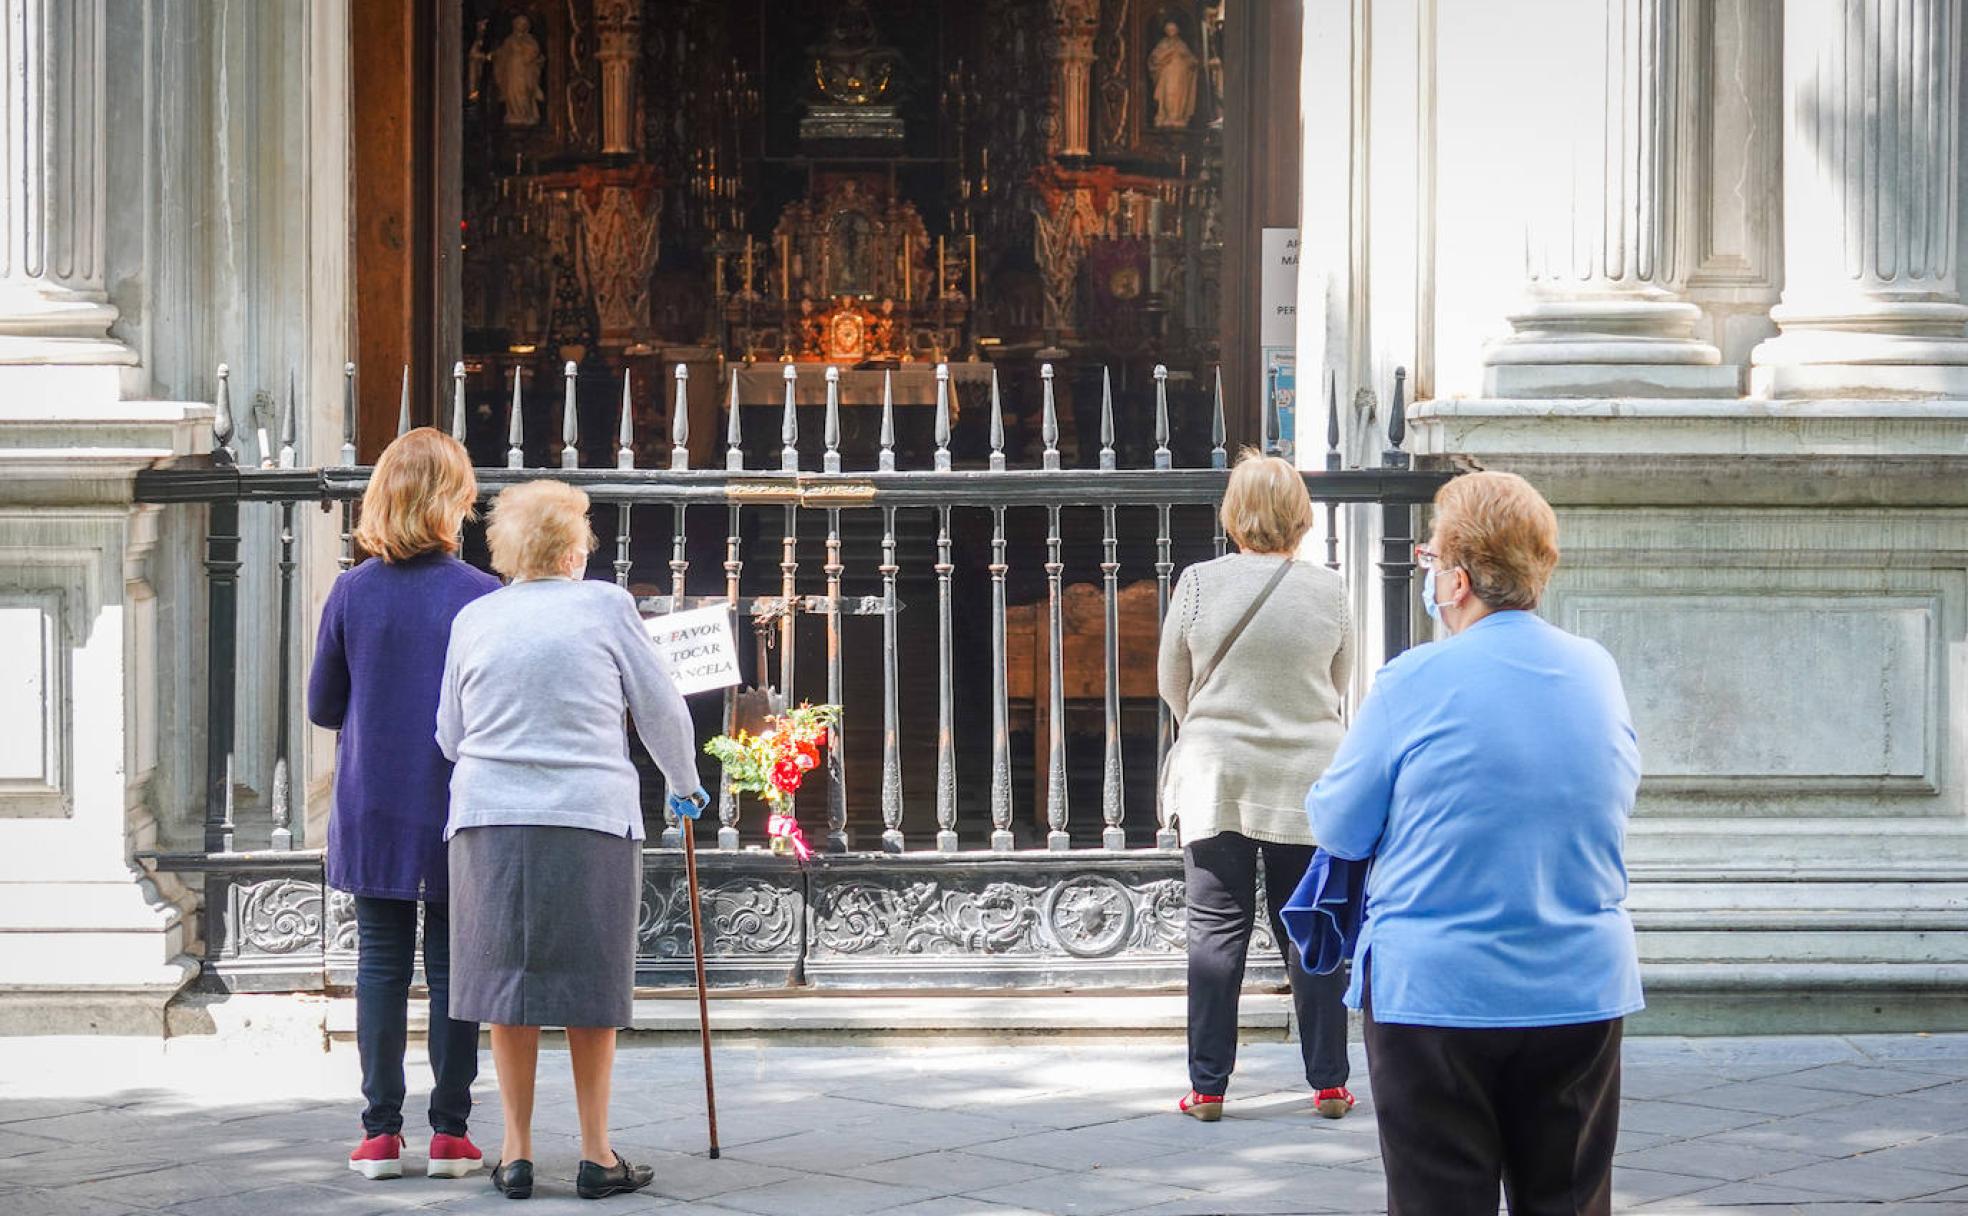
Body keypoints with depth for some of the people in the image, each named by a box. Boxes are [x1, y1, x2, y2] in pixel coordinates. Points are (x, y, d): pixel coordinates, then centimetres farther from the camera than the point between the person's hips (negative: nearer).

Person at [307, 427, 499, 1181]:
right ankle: (449, 1133, 6)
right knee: (452, 968, 6)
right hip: (459, 810, -1)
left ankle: (381, 1132, 6)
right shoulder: (482, 597, -10)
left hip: (372, 811, 1)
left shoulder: (351, 594, -5)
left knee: (381, 967, 7)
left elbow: (322, 708, 3)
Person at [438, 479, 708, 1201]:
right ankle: (596, 1155, 8)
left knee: (509, 982, 8)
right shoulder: (604, 606, 0)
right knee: (590, 984, 5)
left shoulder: (474, 620, 8)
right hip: (591, 818, -2)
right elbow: (661, 710, 5)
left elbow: (449, 735, 15)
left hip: (489, 818, 2)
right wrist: (685, 786, 23)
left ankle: (517, 1152, 9)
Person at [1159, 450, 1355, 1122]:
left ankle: (1208, 1086, 6)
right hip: (1306, 780, 0)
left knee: (1217, 930, 4)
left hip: (1215, 781, 0)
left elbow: (1173, 684, 6)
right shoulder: (1328, 590, -4)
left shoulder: (1198, 583, -6)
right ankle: (1328, 1083, 11)